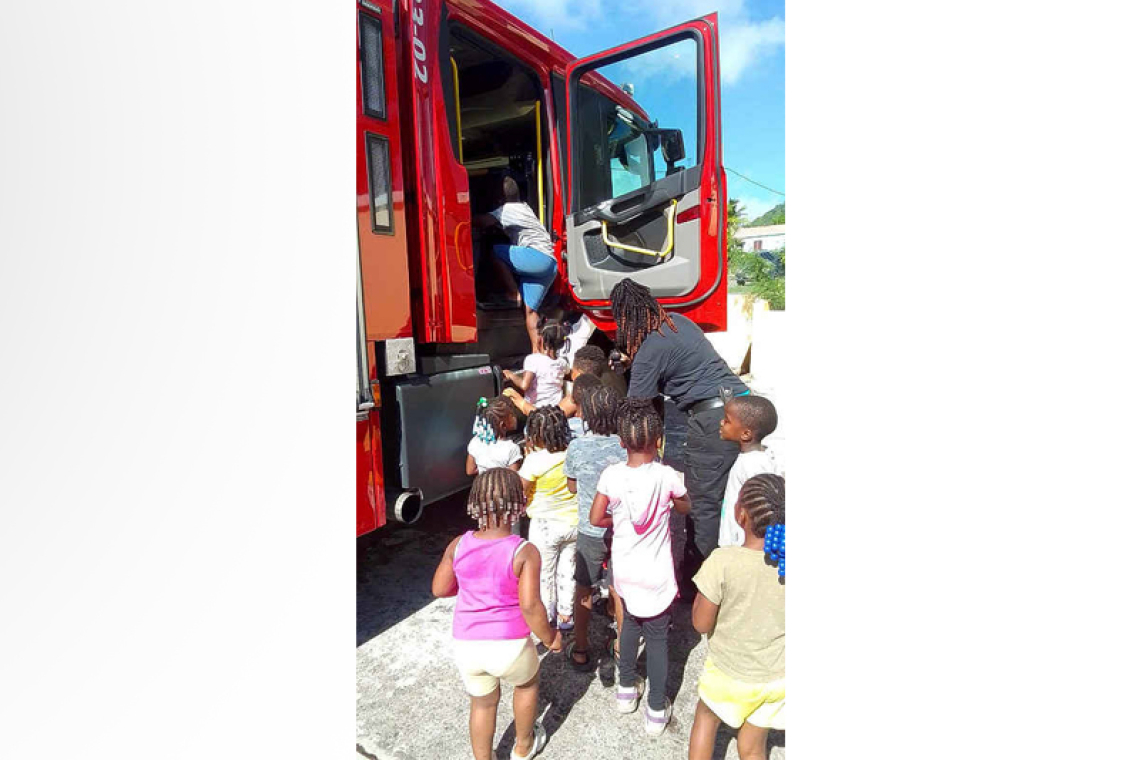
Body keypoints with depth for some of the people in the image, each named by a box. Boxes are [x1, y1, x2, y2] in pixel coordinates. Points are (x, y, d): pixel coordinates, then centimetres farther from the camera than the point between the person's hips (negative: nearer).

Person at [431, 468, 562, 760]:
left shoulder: (458, 545, -7)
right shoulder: (525, 552, -18)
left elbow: (440, 589, 4)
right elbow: (530, 606, -22)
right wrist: (550, 638, -5)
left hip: (467, 645, 3)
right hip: (509, 646, -2)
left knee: (483, 703, 28)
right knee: (528, 682, 30)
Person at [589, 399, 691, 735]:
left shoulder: (611, 475, -15)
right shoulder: (667, 475, -19)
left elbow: (595, 518, -9)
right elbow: (685, 507, 1)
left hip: (624, 571, 3)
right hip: (656, 576, -2)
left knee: (631, 623, 26)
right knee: (657, 638, 14)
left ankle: (626, 688, 42)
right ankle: (657, 711, 27)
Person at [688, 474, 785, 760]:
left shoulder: (723, 561, -28)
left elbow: (701, 624, -18)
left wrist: (702, 589, -5)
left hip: (730, 674, -2)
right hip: (778, 677, 2)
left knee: (705, 718, 28)